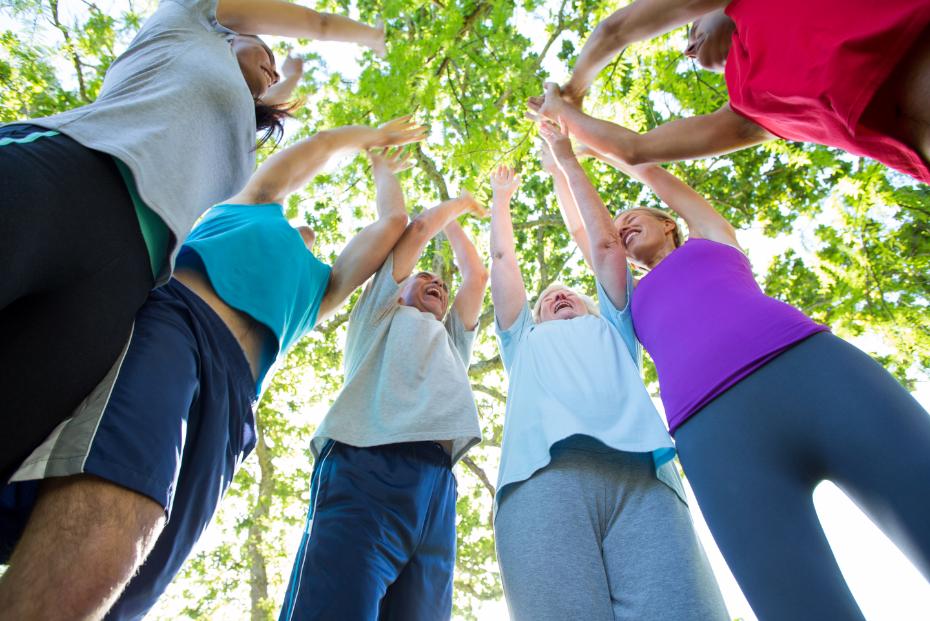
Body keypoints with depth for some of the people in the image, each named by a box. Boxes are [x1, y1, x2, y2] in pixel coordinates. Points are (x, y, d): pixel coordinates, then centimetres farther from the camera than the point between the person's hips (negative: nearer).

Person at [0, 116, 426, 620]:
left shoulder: (320, 290, 42)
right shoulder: (255, 208, 35)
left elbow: (393, 224, 46)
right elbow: (320, 145, 45)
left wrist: (384, 172, 64)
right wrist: (367, 135, 63)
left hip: (225, 399, 3)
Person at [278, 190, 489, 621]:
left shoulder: (452, 342, 40)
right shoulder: (382, 315, 27)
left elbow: (476, 274, 42)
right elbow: (419, 227, 26)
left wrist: (453, 224, 56)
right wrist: (457, 205, 44)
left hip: (437, 492, 5)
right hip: (367, 469, -4)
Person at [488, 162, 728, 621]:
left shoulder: (610, 330, 40)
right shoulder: (524, 342, 40)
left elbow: (593, 237, 41)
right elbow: (502, 258, 42)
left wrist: (563, 166, 50)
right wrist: (500, 196, 57)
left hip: (640, 470, 1)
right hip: (542, 472, 0)